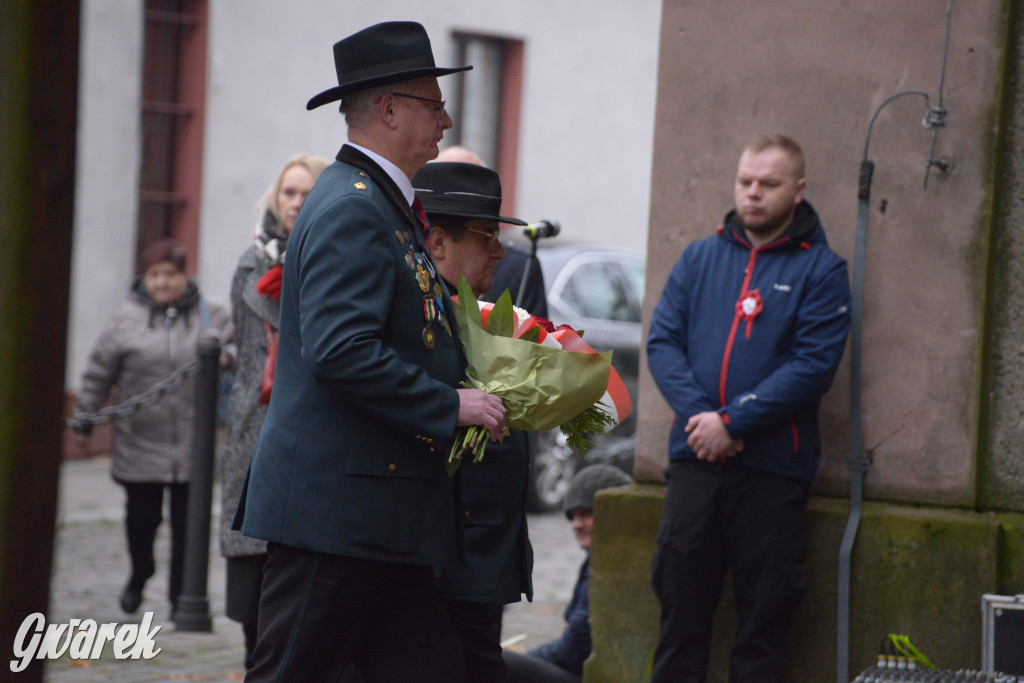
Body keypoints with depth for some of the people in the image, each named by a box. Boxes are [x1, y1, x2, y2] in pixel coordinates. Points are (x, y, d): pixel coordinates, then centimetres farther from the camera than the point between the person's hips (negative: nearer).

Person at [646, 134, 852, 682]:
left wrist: (733, 422, -15)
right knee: (680, 602, 6)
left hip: (772, 468, -3)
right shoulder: (700, 258, 13)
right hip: (694, 459, 3)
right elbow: (662, 340, 6)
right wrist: (698, 414, -10)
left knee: (763, 617, 1)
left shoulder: (820, 270, 0)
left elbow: (813, 365, -9)